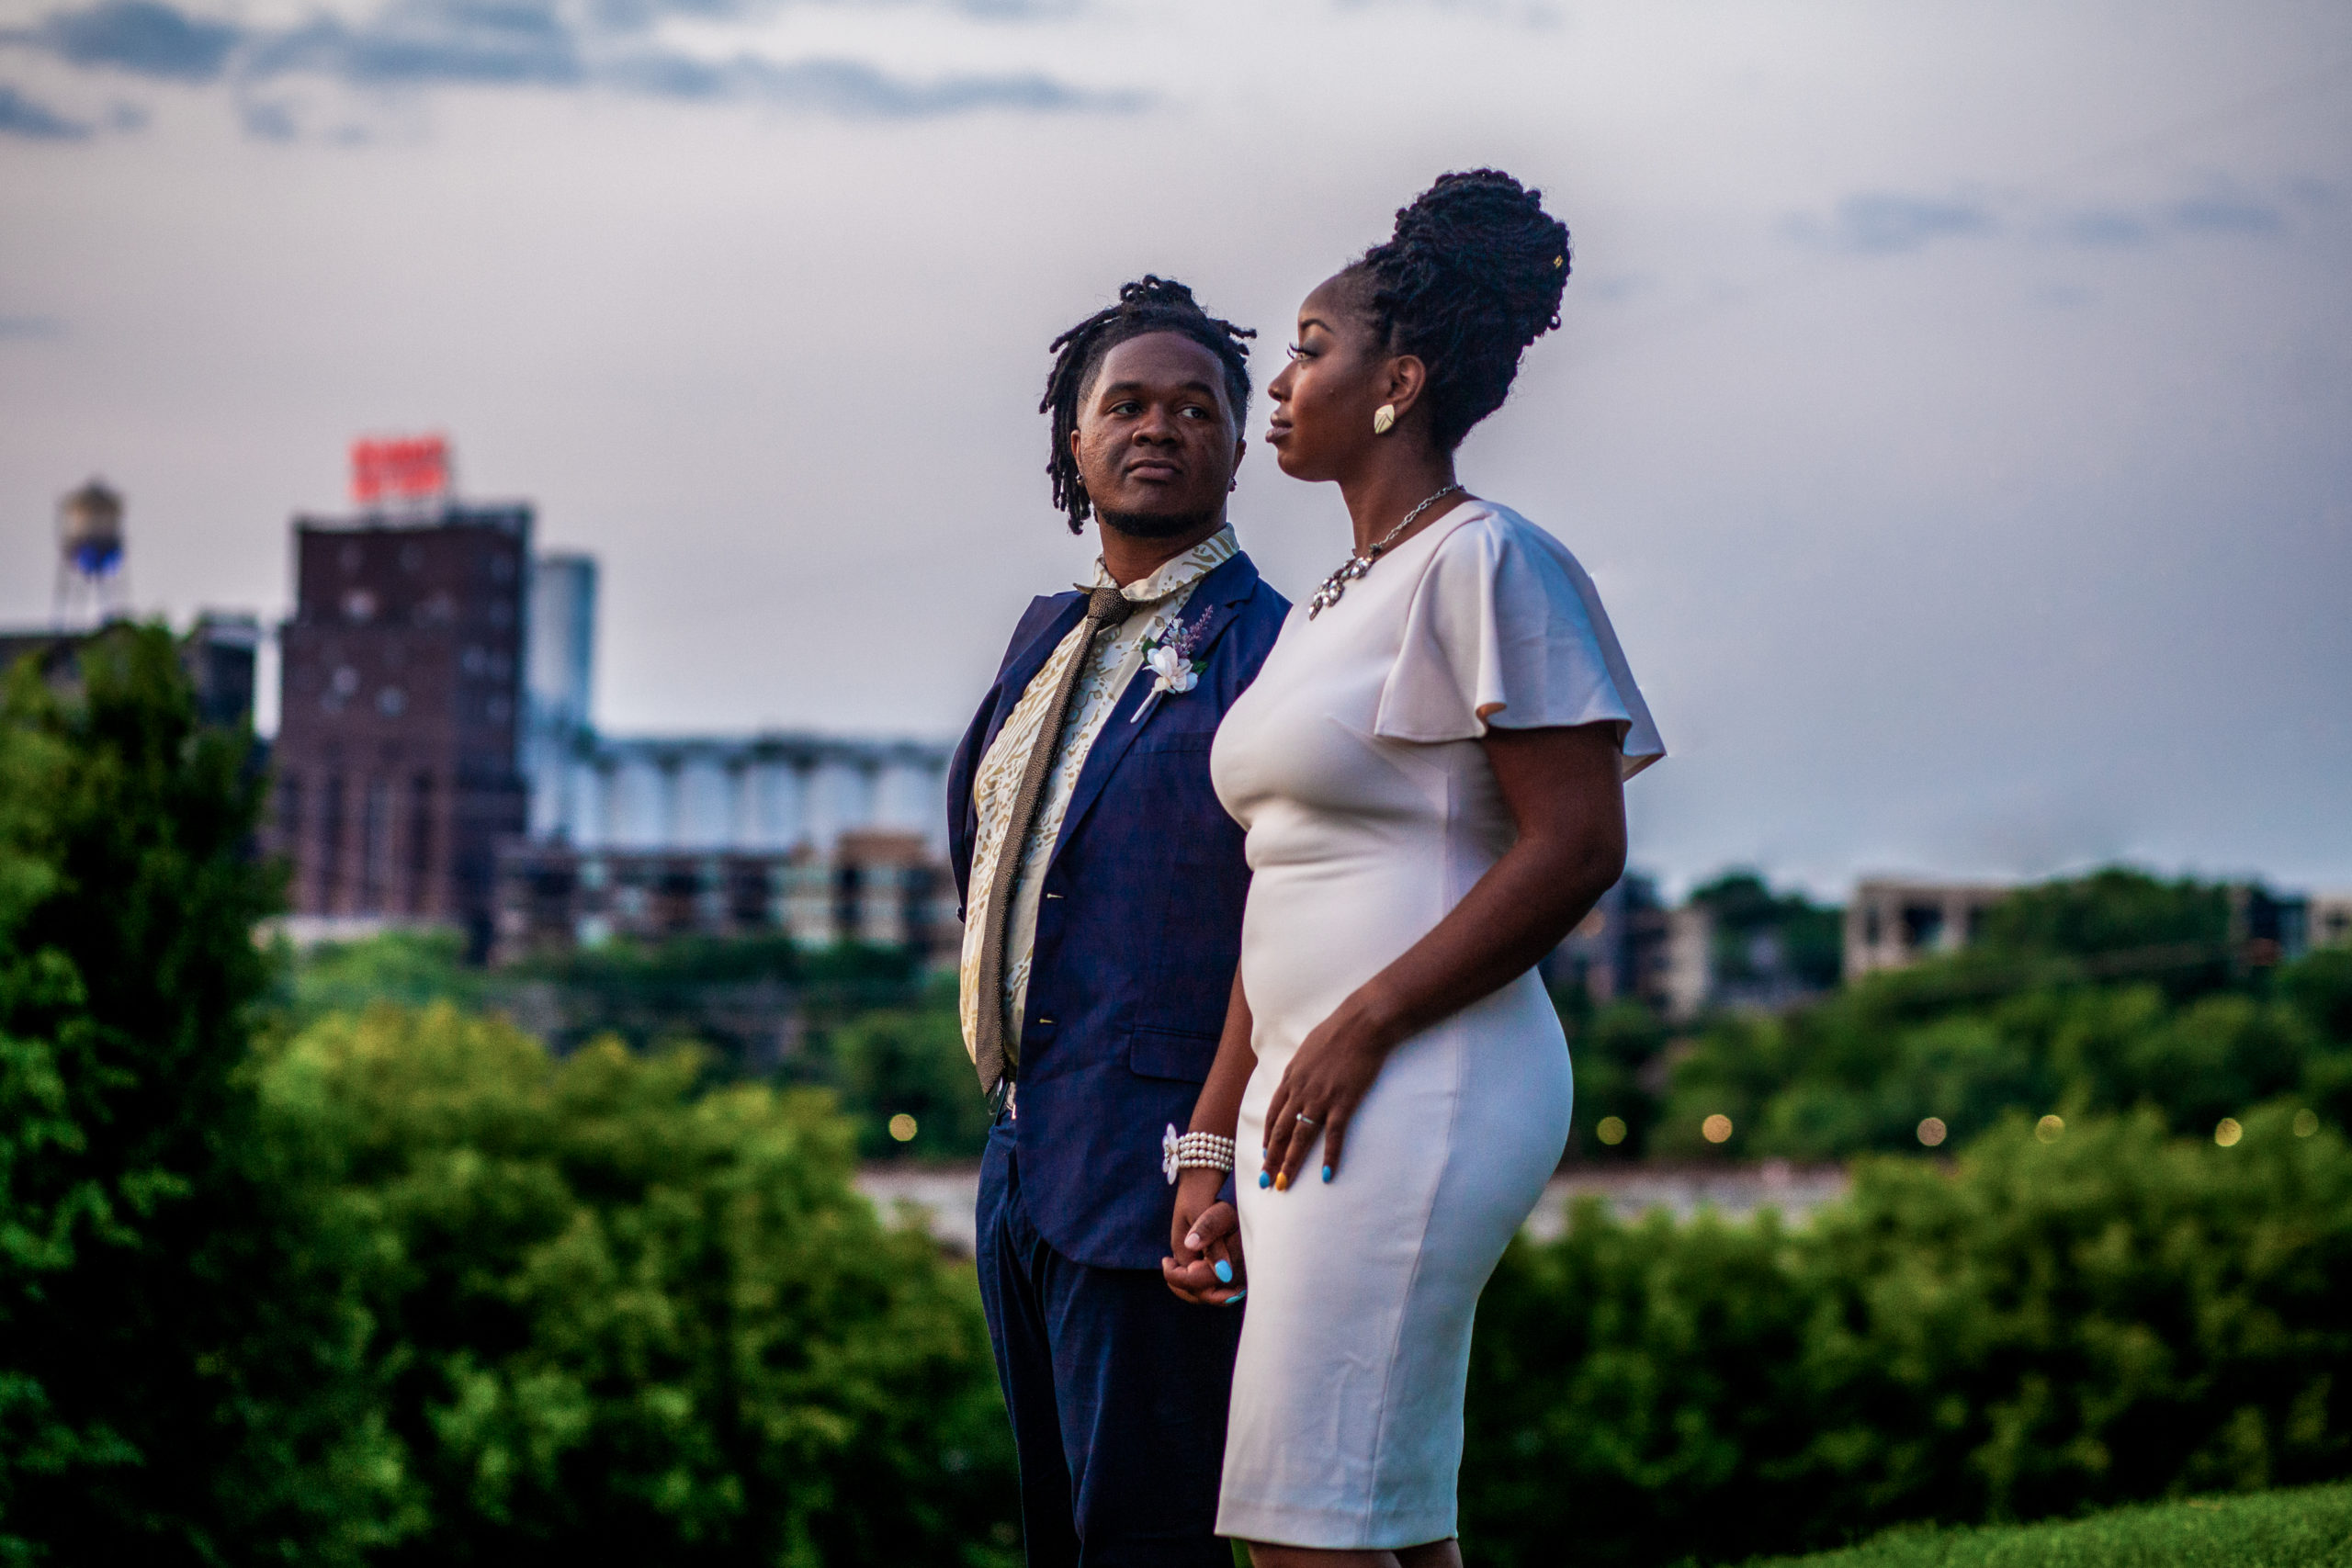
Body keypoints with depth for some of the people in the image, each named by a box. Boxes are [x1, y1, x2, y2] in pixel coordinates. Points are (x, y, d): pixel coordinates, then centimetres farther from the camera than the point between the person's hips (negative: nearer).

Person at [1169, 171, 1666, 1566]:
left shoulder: (1481, 564, -7)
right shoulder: (1331, 607, 20)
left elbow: (1579, 845, -15)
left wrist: (1363, 1023, -16)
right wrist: (1212, 1148, 15)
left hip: (1419, 1087, -9)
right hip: (1322, 1096, 9)